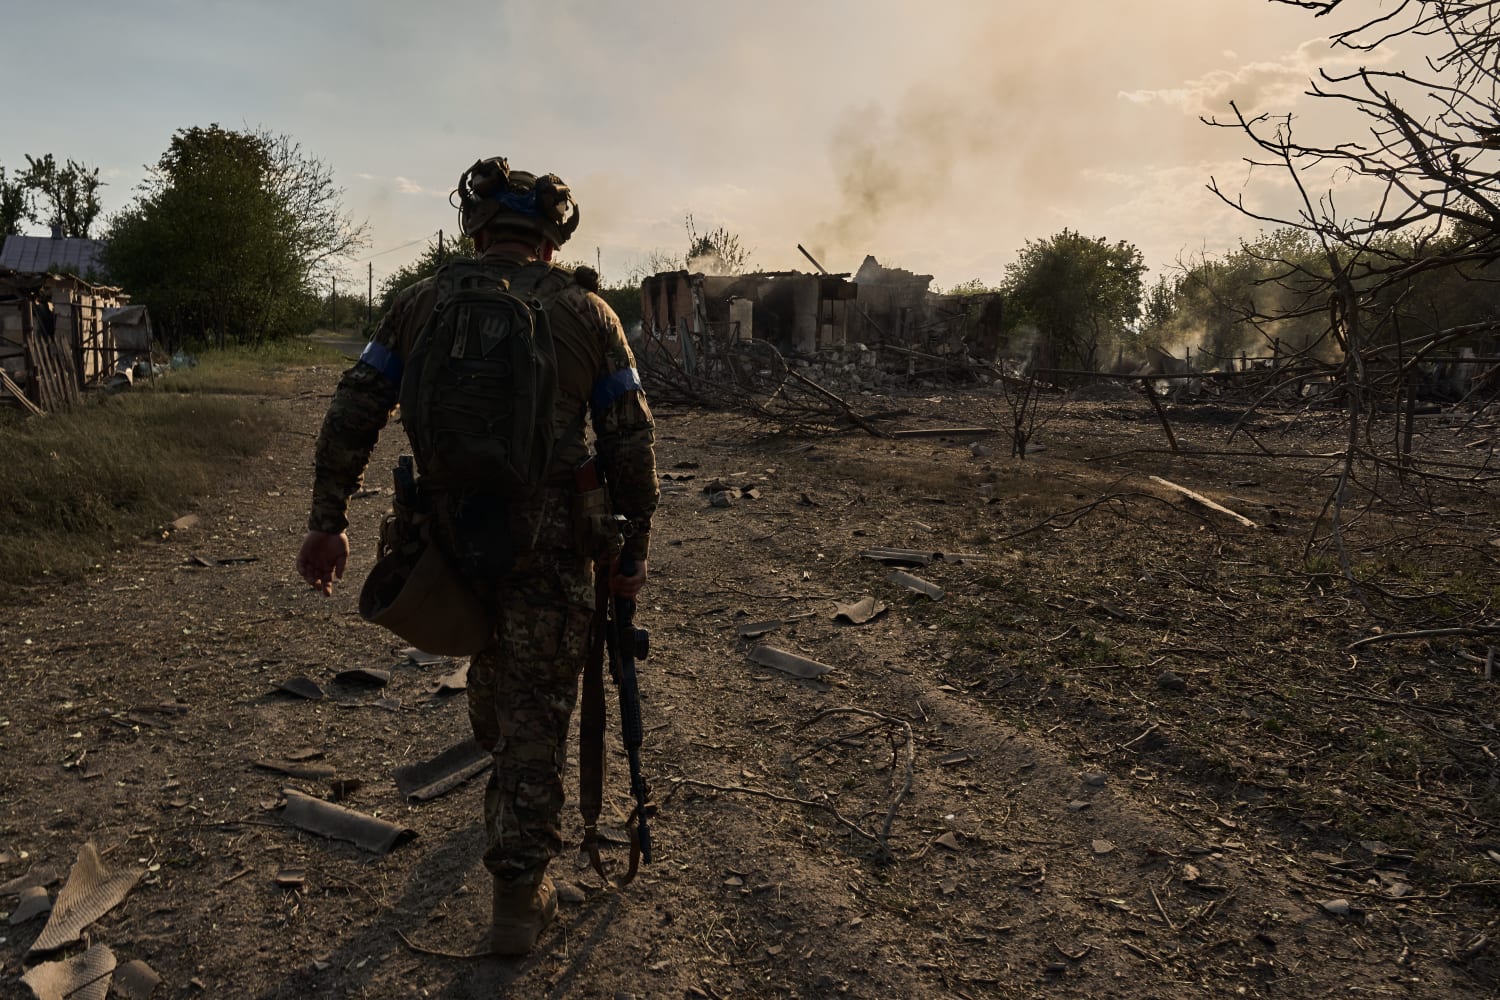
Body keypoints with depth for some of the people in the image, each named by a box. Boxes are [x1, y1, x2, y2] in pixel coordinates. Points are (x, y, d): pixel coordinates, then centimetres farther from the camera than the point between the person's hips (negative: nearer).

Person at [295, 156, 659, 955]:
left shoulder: (420, 302, 2)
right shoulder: (588, 313, -1)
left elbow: (352, 414, 1)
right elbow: (631, 444, -4)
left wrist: (327, 520, 7)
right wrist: (632, 551, 4)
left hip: (450, 538, 3)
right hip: (550, 545, -2)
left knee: (490, 647, 31)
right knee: (537, 713, 7)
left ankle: (500, 758, 56)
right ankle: (519, 898, 12)